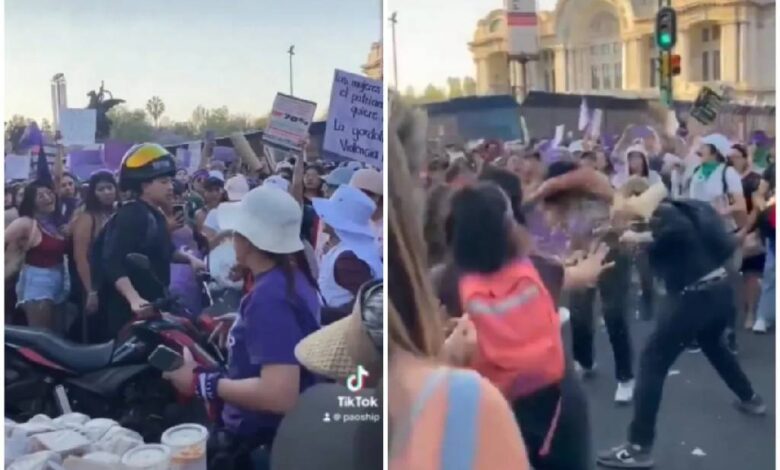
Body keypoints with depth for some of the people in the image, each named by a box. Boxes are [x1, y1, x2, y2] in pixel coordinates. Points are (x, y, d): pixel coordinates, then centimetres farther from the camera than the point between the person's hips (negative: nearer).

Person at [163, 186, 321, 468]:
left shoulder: (269, 296, -26)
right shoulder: (294, 276, 3)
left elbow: (279, 395, -35)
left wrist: (200, 381, -26)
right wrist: (242, 325, 15)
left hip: (265, 442, -9)